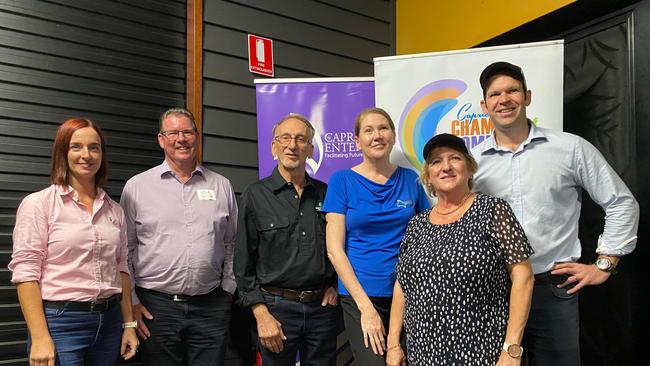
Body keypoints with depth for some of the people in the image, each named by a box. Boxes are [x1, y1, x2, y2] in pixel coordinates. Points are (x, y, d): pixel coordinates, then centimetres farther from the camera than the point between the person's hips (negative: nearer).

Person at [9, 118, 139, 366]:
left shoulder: (114, 210, 8)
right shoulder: (38, 203, -6)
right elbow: (26, 272, -10)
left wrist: (129, 324, 9)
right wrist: (40, 337, -16)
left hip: (109, 323, 5)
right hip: (59, 323, -4)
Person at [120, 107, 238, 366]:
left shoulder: (221, 186, 8)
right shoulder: (137, 187, 2)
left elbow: (232, 244, 12)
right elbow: (125, 250, 4)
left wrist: (227, 290, 6)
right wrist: (131, 302, 1)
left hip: (211, 307, 2)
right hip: (156, 306, -1)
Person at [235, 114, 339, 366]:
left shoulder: (325, 194, 6)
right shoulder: (255, 196, -2)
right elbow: (244, 263, -4)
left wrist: (335, 286, 3)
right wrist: (261, 314, -9)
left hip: (324, 306, 3)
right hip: (277, 306, -3)